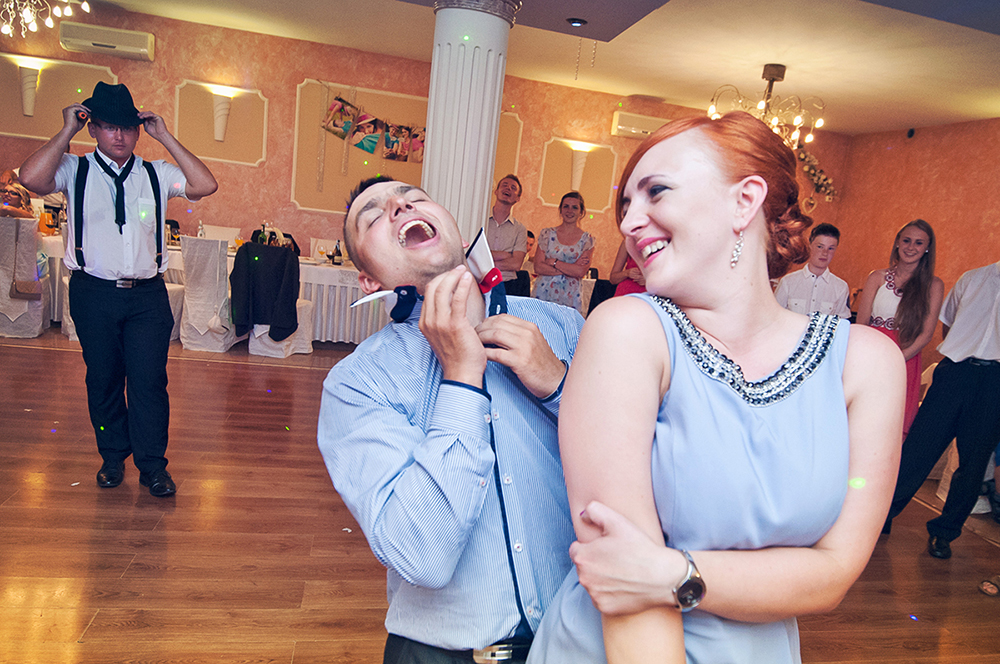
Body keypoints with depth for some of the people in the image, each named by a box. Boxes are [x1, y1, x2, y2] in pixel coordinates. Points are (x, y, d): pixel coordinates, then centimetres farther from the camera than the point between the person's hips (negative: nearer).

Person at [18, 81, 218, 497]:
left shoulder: (156, 174, 8)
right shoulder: (75, 170, 4)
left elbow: (205, 186, -7)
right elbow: (31, 178, -16)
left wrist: (165, 137, -3)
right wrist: (67, 131, -6)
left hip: (148, 294, 0)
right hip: (94, 292, 0)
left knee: (149, 378, -1)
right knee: (103, 378, 11)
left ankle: (152, 465, 11)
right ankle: (113, 458, 28)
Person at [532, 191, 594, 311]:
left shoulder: (587, 239, 3)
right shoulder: (546, 233, 6)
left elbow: (581, 272, -9)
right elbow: (538, 267, -4)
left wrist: (553, 262, -8)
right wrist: (570, 270, -9)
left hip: (569, 299, -1)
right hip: (542, 294, 1)